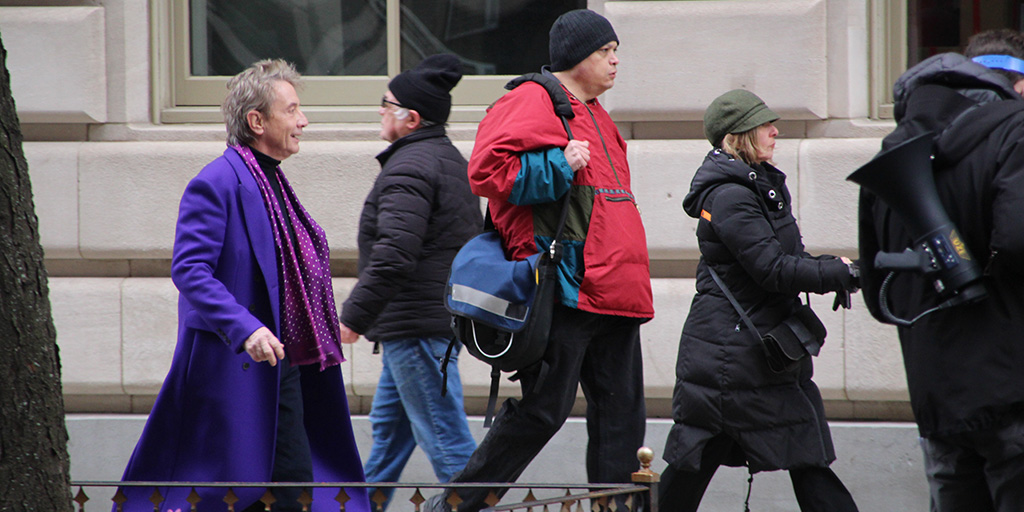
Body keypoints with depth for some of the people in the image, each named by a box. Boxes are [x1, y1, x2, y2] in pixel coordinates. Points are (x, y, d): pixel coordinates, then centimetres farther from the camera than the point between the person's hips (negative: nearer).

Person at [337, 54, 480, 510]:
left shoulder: (409, 170, -18)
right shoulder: (453, 161, 15)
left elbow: (394, 254, -27)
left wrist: (354, 316, -21)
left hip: (416, 326, -11)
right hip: (446, 314, 11)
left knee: (444, 437, -8)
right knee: (389, 425, 19)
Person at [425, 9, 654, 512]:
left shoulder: (594, 116, 22)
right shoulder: (532, 103, -7)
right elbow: (486, 170, -18)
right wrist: (559, 167, -20)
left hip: (611, 293, 9)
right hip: (563, 290, -9)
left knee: (621, 413, 6)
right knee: (543, 409, -7)